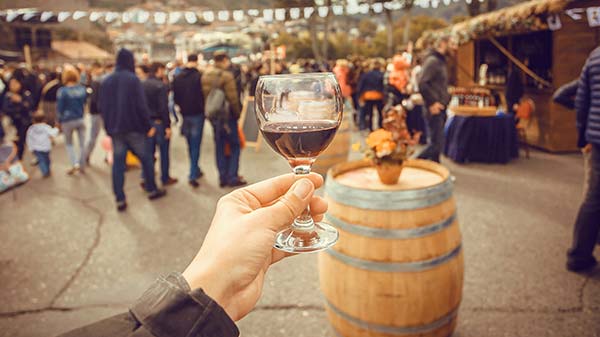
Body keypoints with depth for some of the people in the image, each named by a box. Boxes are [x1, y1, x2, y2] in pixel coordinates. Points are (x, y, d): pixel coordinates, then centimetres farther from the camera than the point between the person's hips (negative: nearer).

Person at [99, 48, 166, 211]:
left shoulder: (106, 81, 7)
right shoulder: (133, 79, -10)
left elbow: (101, 106, 9)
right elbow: (141, 105, -14)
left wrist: (109, 126, 16)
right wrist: (148, 126, -7)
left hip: (115, 129, 5)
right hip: (134, 127, -4)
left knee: (118, 163, 6)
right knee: (146, 158, 12)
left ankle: (120, 199, 6)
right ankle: (152, 190, 21)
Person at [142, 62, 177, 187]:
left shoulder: (142, 85, 7)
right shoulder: (161, 85, -14)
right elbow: (164, 107, -19)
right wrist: (167, 126, -16)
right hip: (159, 122, -6)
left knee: (149, 151, 12)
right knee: (164, 151, 5)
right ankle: (165, 178, 13)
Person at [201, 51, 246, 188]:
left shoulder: (205, 76, 6)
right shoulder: (226, 76, -15)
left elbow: (204, 95, 7)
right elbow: (233, 98, -17)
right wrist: (237, 113, -4)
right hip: (227, 115, -7)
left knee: (219, 146, 13)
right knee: (234, 146, 5)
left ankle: (223, 177, 18)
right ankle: (232, 177, 6)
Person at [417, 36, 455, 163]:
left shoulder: (441, 61, 17)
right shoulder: (432, 61, -13)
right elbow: (422, 83, -23)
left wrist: (446, 98, 12)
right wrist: (432, 103, -21)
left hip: (440, 108, 10)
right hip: (434, 109, -10)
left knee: (436, 143, 14)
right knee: (436, 144, -10)